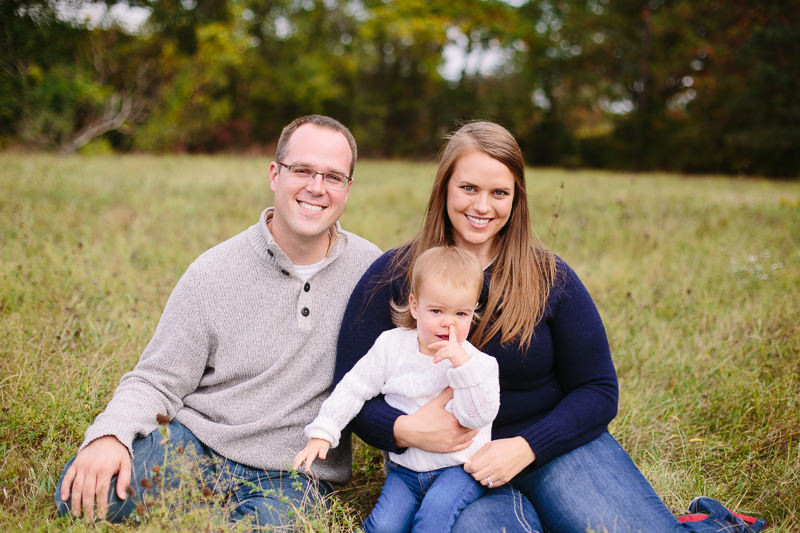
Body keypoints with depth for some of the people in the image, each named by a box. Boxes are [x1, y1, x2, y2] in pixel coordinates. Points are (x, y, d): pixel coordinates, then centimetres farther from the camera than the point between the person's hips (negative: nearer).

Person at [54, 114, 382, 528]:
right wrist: (110, 434, -21)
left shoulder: (372, 272, 0)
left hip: (290, 474, 1)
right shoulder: (215, 272, -4)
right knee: (81, 490, -26)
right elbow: (157, 380, -2)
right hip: (196, 442, 0)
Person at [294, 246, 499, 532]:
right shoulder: (392, 345, 0)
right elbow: (353, 388, 6)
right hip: (404, 468, 2)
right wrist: (322, 432, -1)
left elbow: (477, 416, -19)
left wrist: (462, 364, -29)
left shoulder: (475, 362, -7)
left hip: (457, 468, -2)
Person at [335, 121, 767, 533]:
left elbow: (597, 390, 1)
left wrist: (525, 447, -15)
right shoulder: (392, 277, -3)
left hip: (554, 446, 1)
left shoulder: (549, 278, 0)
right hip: (446, 461, 0)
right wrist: (404, 430, -23)